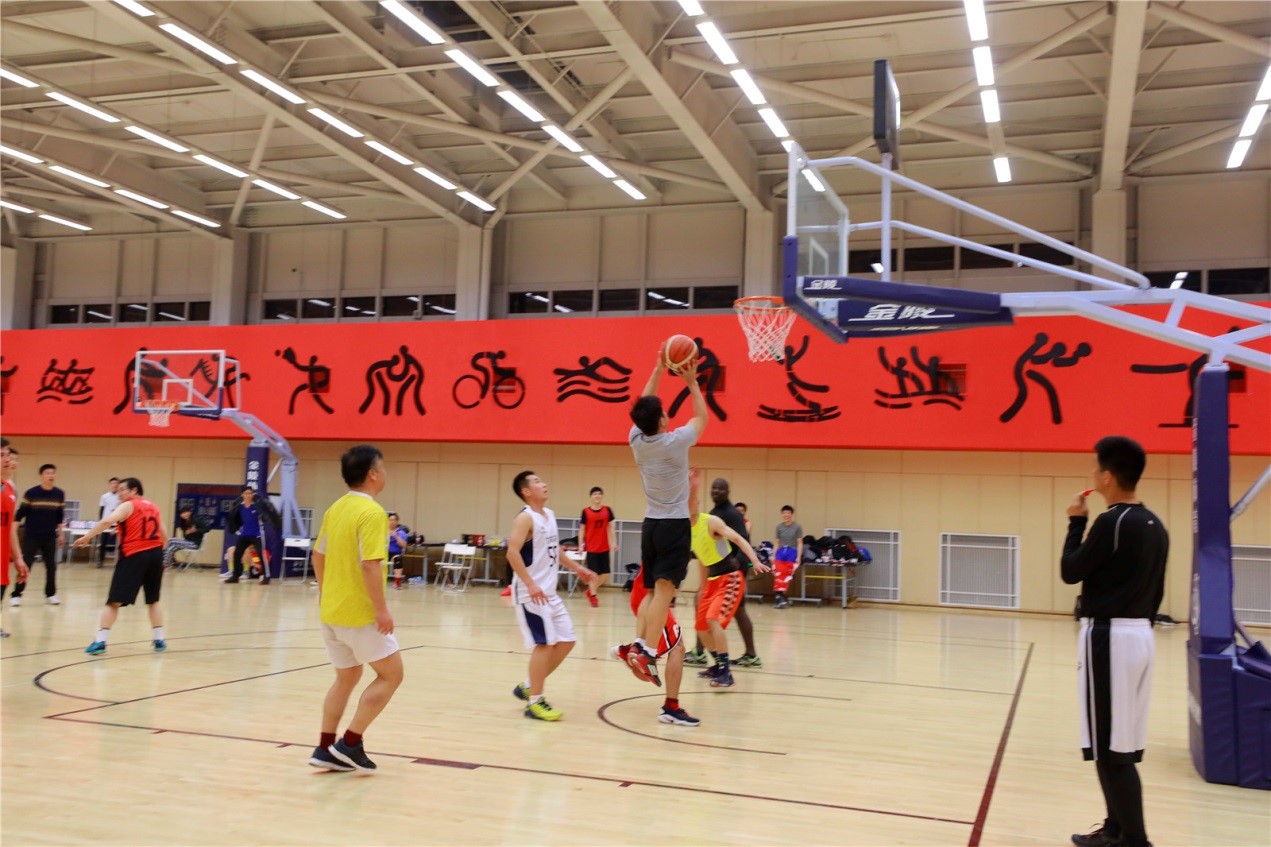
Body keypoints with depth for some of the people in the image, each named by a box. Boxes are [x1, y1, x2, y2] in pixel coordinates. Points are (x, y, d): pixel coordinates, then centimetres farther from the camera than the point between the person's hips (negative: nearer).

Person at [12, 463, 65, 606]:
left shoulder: (60, 494, 2)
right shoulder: (31, 493, -8)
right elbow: (20, 513, -4)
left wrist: (60, 533, 13)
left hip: (50, 537, 3)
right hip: (31, 536, -3)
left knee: (51, 566, 6)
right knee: (25, 565, -3)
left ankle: (50, 594, 18)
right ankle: (16, 595, 4)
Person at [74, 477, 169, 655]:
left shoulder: (128, 506, 0)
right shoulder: (153, 507, 18)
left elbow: (107, 521, -18)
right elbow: (164, 536, 22)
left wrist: (87, 537, -17)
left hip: (134, 555, -6)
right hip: (155, 554, 6)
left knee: (114, 601, 0)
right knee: (153, 600, 20)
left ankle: (100, 642, -6)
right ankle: (159, 640, 18)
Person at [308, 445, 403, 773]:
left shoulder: (336, 508, 9)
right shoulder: (372, 513, -17)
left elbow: (318, 555, 16)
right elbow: (370, 564, -25)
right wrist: (382, 608, -21)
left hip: (332, 610, 9)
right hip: (360, 613, -8)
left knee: (346, 677, 19)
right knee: (391, 674, 4)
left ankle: (325, 749, 18)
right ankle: (350, 743, 2)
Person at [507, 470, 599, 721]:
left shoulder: (550, 514, 13)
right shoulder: (525, 518, -15)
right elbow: (512, 552, -24)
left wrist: (577, 568, 22)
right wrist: (530, 585, -29)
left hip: (549, 592, 9)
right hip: (530, 592, -9)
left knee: (566, 640, 10)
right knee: (544, 644, -10)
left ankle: (528, 686, 22)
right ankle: (534, 702, 1)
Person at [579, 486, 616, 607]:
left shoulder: (607, 510, 2)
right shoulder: (586, 512, -4)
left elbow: (611, 528, 4)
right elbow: (582, 529, 1)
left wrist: (614, 543, -3)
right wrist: (581, 545, -3)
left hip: (605, 547, 3)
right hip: (591, 547, -3)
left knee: (604, 573, 6)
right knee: (593, 572, 0)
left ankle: (590, 590, 26)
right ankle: (593, 594, 15)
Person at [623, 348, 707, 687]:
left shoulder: (636, 440, 1)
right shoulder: (675, 442, -12)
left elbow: (643, 407, 17)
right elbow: (702, 417, 5)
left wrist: (658, 369, 16)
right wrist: (692, 382, 12)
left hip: (651, 524, 6)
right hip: (675, 525, -6)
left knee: (653, 591, 13)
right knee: (664, 590, -13)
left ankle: (638, 644, -1)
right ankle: (647, 653, -22)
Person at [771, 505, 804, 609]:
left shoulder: (797, 527, 0)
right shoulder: (779, 527, 9)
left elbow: (799, 543, 0)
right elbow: (777, 543, 13)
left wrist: (799, 557, -7)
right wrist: (773, 555, 7)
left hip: (792, 552, -3)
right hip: (781, 552, 3)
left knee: (786, 575, -2)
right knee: (778, 574, -10)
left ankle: (781, 596, 5)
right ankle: (780, 596, -8)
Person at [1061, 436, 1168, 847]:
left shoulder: (1113, 522, -16)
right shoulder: (1155, 525, 11)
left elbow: (1070, 571, -10)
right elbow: (1156, 592, 16)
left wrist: (1076, 523, 0)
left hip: (1108, 636, -9)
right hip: (1140, 635, 9)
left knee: (1110, 747, -4)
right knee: (1122, 744, 16)